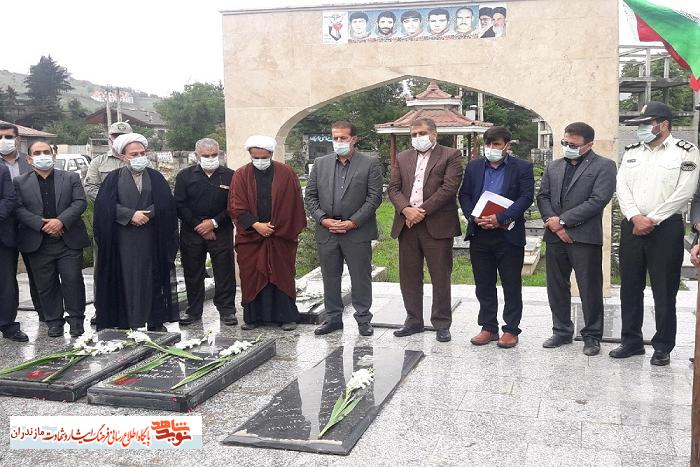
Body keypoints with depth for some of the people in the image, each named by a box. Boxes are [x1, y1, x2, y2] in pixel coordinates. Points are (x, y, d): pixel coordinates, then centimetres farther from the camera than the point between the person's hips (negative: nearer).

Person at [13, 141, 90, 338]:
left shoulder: (71, 178, 7)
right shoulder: (20, 182, 7)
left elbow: (80, 202, -3)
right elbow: (19, 209, -2)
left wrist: (61, 221, -17)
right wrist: (42, 224, -15)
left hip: (69, 240, -1)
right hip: (38, 244, 1)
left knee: (73, 281, 0)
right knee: (46, 285, 7)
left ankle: (76, 319, 13)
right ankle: (54, 321, 19)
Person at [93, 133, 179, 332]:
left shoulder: (155, 177, 10)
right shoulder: (114, 178, 6)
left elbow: (166, 203, -1)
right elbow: (105, 205, -6)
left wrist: (147, 214, -13)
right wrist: (131, 215, -15)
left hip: (151, 238, 1)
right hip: (123, 239, -1)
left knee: (151, 277, 4)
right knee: (125, 278, -1)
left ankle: (155, 319, 10)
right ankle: (126, 321, 5)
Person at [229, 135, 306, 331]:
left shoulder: (286, 174, 0)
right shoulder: (241, 175, 1)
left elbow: (295, 204, 2)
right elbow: (236, 206, -4)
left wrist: (292, 230, -3)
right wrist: (256, 225, -13)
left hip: (281, 237, -1)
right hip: (250, 236, 1)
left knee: (282, 276, 3)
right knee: (251, 277, 4)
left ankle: (287, 317, 11)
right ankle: (253, 317, 15)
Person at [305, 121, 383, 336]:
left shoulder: (370, 164, 0)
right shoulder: (320, 163, 10)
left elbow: (374, 197, -6)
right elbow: (310, 196, 9)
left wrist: (352, 222, -12)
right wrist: (324, 219, -6)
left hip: (357, 231, -3)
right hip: (326, 230, 3)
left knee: (361, 278, 4)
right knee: (330, 277, 10)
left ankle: (363, 319, 17)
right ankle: (333, 317, 23)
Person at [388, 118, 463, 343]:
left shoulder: (450, 156, 1)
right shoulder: (403, 157, 15)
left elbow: (449, 187, -10)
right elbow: (394, 188, 8)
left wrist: (422, 211, -14)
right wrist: (406, 209, -11)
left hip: (437, 225, -4)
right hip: (407, 225, 5)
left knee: (441, 277, 2)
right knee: (409, 277, 10)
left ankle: (442, 324, 13)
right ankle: (414, 321, 22)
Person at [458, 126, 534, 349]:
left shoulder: (522, 168, -1)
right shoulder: (473, 166, 11)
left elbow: (526, 197, -10)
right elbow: (464, 195, 9)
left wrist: (500, 218, -20)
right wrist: (474, 217, -9)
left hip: (509, 235, -4)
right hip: (479, 234, 4)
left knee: (511, 286, 4)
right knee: (484, 285, 10)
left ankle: (511, 330, 15)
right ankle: (488, 328, 21)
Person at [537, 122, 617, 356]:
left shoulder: (604, 166, -2)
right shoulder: (553, 166, 15)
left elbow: (597, 201, -12)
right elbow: (542, 196, 10)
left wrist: (562, 220, -13)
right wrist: (553, 223, -7)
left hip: (585, 237, -5)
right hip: (555, 236, 5)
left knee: (590, 289, 2)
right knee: (556, 287, 11)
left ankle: (592, 336, 16)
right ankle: (562, 331, 25)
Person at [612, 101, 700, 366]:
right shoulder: (631, 153, 12)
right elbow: (622, 188, 3)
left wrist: (652, 220, -14)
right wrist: (635, 217, -12)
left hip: (666, 228, -5)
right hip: (632, 226, 5)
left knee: (664, 291, 1)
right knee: (630, 287, 10)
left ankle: (663, 347, 12)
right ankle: (631, 341, 22)